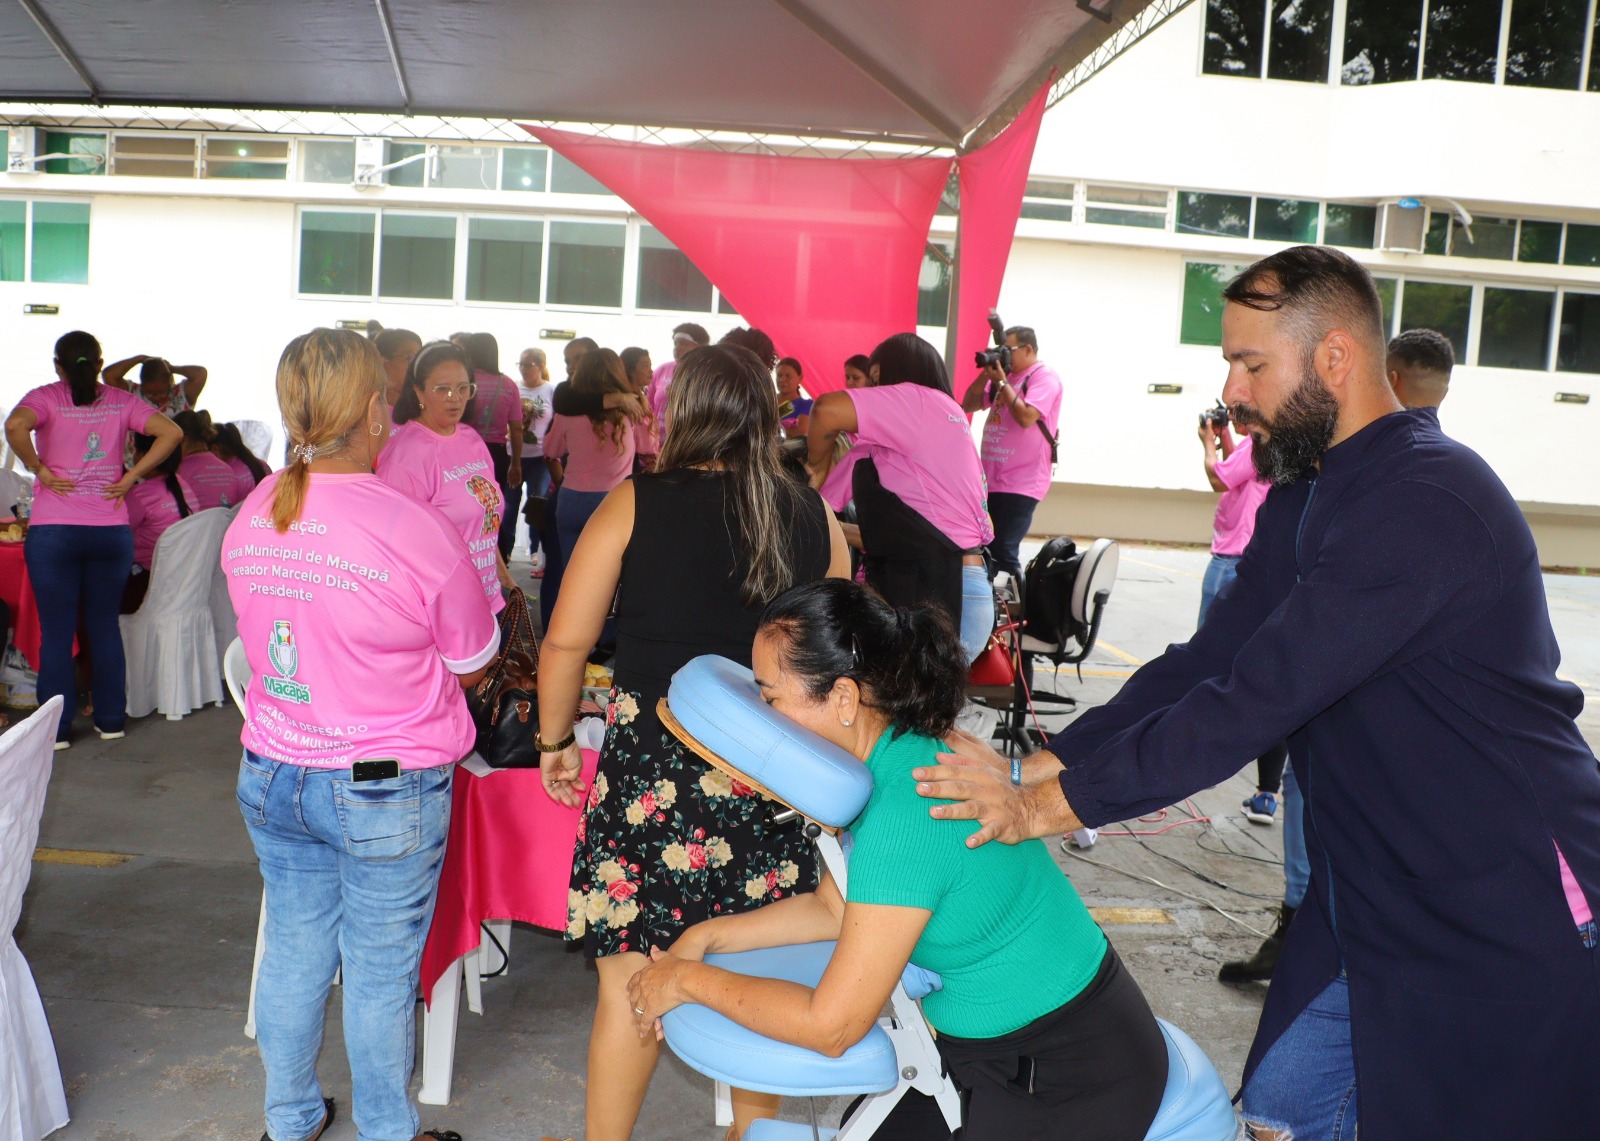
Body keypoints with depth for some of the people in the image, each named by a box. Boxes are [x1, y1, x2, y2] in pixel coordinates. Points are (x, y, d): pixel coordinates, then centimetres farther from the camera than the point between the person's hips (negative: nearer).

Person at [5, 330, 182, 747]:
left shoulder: (46, 397, -3)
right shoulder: (120, 400, 5)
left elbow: (15, 425, -23)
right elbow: (171, 433, -3)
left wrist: (38, 469, -10)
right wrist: (131, 476, -2)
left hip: (53, 532, -2)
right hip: (111, 529, 3)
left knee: (56, 631, 5)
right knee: (105, 626, 13)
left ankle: (57, 728, 9)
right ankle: (110, 720, 19)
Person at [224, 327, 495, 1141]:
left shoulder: (249, 520, -3)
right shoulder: (417, 530, -21)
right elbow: (471, 666, -9)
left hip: (271, 775, 5)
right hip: (384, 791, -5)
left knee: (293, 949, 20)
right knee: (381, 970, 10)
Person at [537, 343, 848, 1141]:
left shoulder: (636, 503, -5)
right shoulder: (814, 518, 3)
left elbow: (565, 641, -5)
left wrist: (556, 739, 10)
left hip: (652, 764, -3)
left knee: (628, 978, 10)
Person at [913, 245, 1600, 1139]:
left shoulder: (1428, 502, -24)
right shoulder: (1303, 501, 8)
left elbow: (1261, 698, -28)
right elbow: (1205, 664, 5)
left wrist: (1051, 804, -24)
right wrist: (1042, 762, -5)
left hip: (1512, 914, -8)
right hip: (1371, 898, 8)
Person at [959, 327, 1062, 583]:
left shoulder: (1044, 377, -7)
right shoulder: (1004, 375, 16)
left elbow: (1026, 417, -22)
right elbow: (968, 405, 16)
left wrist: (1002, 383, -14)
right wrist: (985, 374, 4)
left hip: (1020, 483, -8)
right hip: (991, 480, 8)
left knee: (1003, 554, -13)